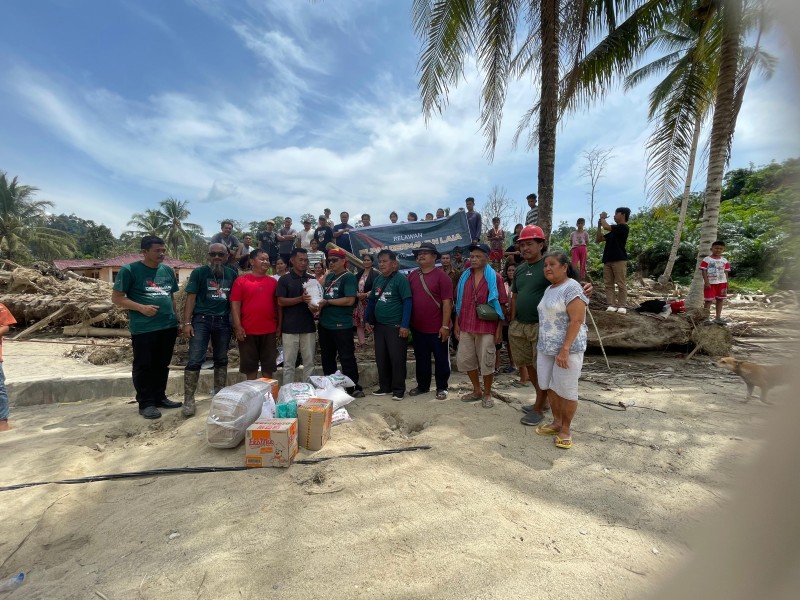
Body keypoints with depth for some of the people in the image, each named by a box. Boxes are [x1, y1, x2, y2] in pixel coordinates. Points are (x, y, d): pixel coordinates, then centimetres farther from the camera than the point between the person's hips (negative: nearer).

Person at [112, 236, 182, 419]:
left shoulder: (168, 270, 11)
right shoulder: (130, 270, -6)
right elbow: (116, 298, -6)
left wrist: (176, 317, 16)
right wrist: (141, 308, -19)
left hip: (169, 326, 6)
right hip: (143, 328, -6)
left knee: (162, 364, 14)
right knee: (143, 366, 3)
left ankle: (160, 397, 26)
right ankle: (146, 403, 13)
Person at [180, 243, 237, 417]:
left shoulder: (231, 274, 7)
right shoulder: (199, 272, -1)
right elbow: (191, 298, -4)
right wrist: (186, 323, -11)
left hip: (223, 321, 3)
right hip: (201, 319, -3)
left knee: (221, 360, 12)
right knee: (195, 360, -7)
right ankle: (188, 399, 3)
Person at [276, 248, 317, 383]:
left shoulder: (312, 279, 9)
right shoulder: (284, 279, 0)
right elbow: (281, 301, -7)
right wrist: (301, 299, -21)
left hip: (309, 327, 3)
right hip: (290, 328, -3)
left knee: (309, 362, 9)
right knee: (289, 363, 5)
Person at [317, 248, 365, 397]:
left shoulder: (348, 277, -10)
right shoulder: (329, 276, 13)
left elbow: (350, 300, -21)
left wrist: (327, 302, -15)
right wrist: (318, 303, 1)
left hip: (341, 325, -8)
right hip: (324, 324, 8)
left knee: (347, 357, 0)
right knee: (327, 357, 17)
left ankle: (354, 388, 11)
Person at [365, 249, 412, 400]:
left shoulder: (400, 279, -9)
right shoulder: (377, 280, 11)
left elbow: (407, 302, -14)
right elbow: (371, 301, 18)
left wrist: (404, 325, -18)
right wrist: (367, 320, 12)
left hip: (396, 326, -7)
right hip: (379, 325, 7)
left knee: (397, 359, 1)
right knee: (381, 358, 13)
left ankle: (399, 389, 15)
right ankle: (385, 386, 28)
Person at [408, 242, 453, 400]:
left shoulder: (442, 276, -9)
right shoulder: (412, 276, 6)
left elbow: (447, 302, -13)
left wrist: (445, 326, -16)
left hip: (437, 328, -5)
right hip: (417, 328, 5)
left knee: (441, 360, 10)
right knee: (421, 359, 17)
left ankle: (442, 388, 26)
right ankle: (422, 385, 34)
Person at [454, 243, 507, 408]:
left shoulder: (495, 277, -4)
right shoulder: (465, 276, 8)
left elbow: (500, 305, -4)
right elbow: (459, 302, 11)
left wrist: (499, 329, -6)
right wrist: (457, 324, 8)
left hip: (486, 326, -5)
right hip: (466, 326, 5)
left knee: (486, 362, 5)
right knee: (465, 360, 12)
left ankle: (487, 394, 24)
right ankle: (477, 391, 31)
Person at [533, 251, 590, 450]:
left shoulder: (572, 288, -13)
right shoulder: (549, 289, 13)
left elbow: (576, 321, -20)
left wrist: (565, 349, -25)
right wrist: (542, 345, 15)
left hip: (566, 349, -8)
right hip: (546, 348, 8)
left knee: (566, 390, 4)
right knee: (550, 387, 14)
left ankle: (565, 429, 19)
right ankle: (556, 422, 31)